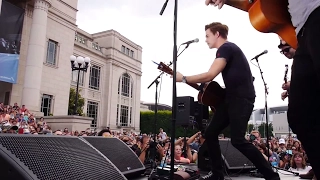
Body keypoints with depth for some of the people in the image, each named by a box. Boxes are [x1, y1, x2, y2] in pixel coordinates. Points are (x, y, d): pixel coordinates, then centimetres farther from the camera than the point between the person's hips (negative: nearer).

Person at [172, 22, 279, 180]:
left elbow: (210, 75, -23)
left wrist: (183, 78, -15)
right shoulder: (227, 49, 21)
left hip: (242, 98, -10)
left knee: (237, 140, -15)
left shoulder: (226, 48, -11)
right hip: (232, 98, 10)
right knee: (210, 133, 5)